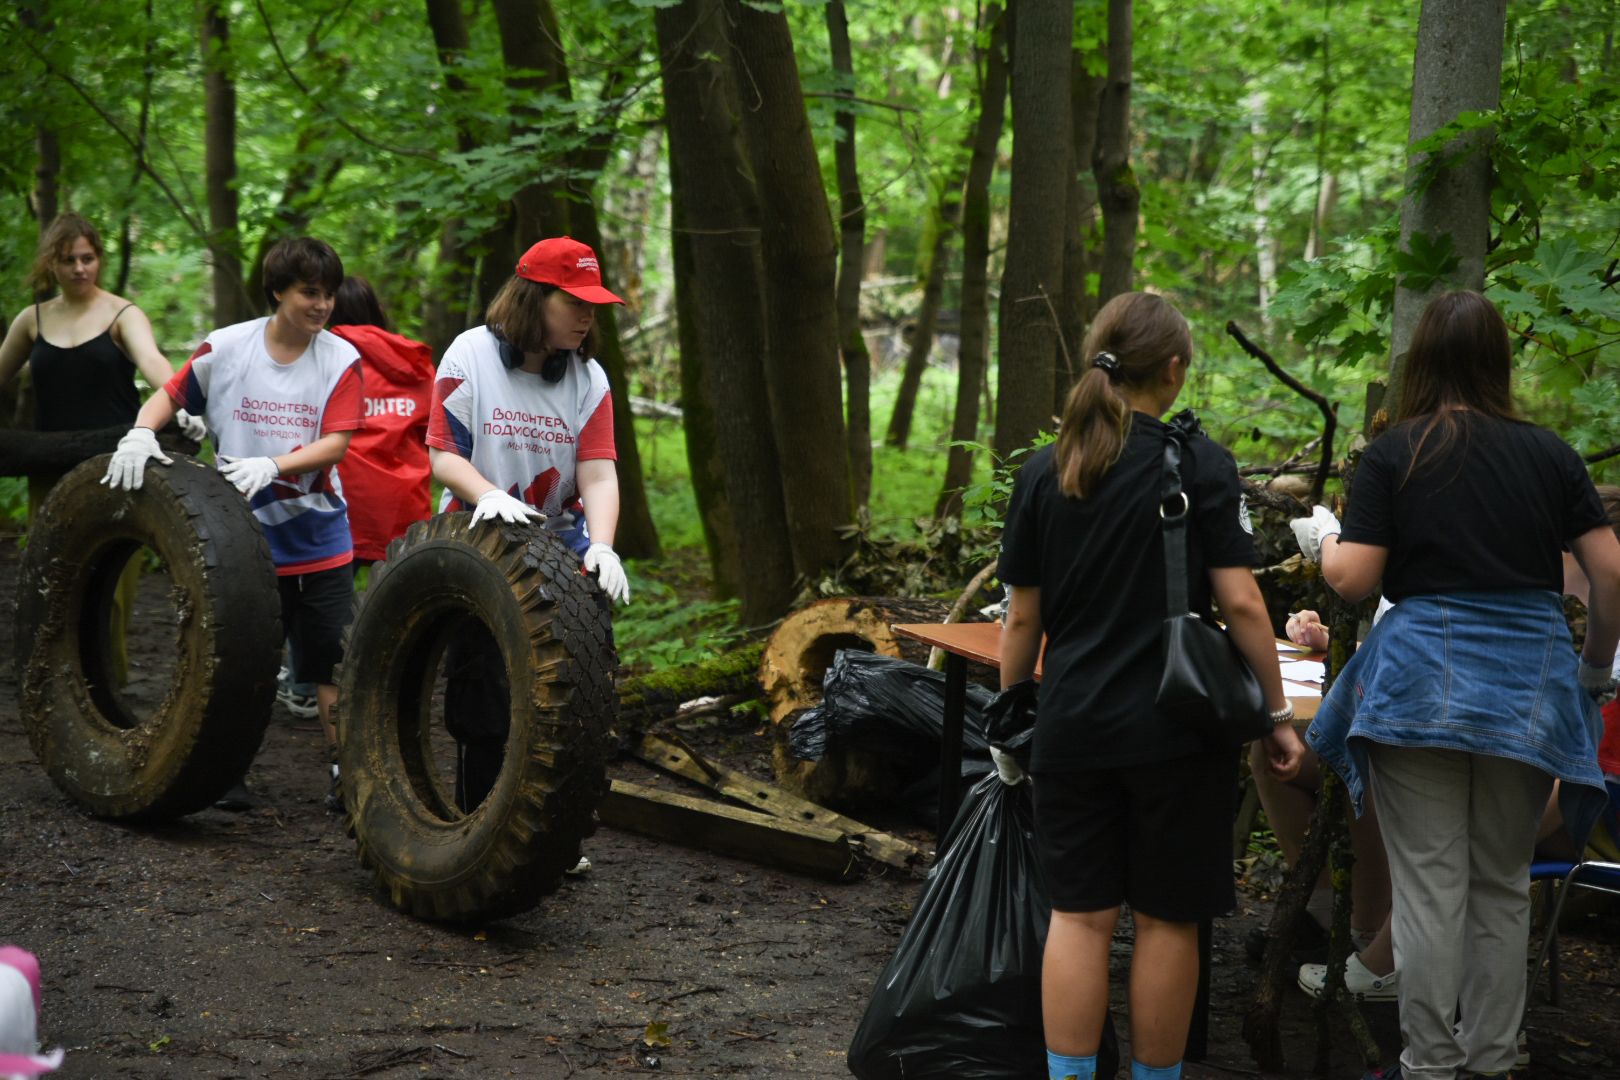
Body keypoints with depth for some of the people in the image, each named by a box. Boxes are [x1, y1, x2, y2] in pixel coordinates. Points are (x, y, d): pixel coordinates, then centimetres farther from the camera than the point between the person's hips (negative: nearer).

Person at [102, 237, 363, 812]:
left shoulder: (341, 360, -5)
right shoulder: (226, 348, -3)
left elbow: (334, 445, -12)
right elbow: (170, 394, 7)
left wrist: (269, 467, -26)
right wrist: (140, 434, -13)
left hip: (319, 541, 0)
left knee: (332, 662, 2)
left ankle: (344, 772, 13)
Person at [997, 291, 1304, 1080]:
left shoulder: (1044, 471, 3)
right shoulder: (1201, 465, -7)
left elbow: (1022, 618, 5)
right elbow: (1240, 603, -11)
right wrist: (1278, 712, -3)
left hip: (1072, 726, 3)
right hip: (1172, 728, -3)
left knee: (1079, 914, 7)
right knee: (1167, 919, 7)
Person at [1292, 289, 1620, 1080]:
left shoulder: (1393, 454, -3)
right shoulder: (1549, 453, 5)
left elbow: (1353, 578, -6)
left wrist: (1322, 540, 16)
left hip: (1424, 680, -3)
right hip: (1528, 686, 3)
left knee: (1430, 883, 1)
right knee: (1502, 883, 13)